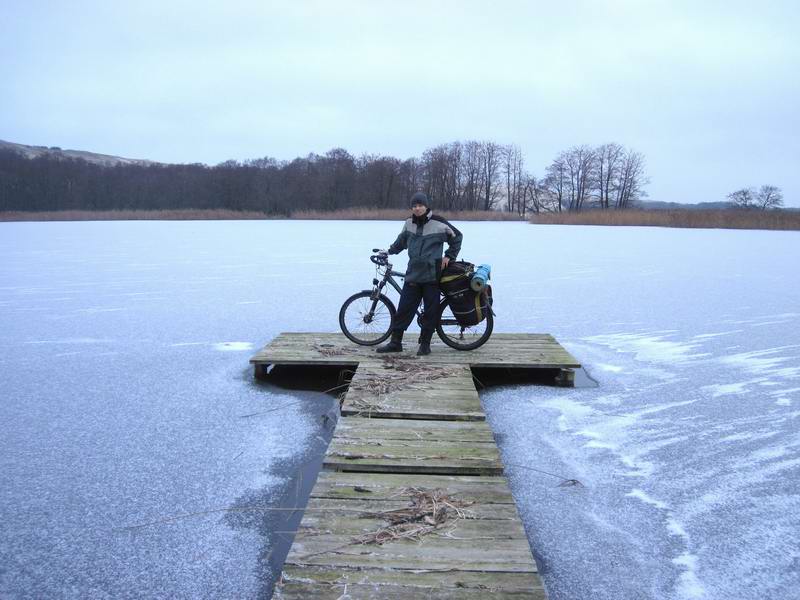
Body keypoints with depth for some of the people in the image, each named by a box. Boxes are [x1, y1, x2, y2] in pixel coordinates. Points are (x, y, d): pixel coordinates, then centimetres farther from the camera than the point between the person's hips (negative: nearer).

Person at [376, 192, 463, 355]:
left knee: (431, 311, 3)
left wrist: (449, 256, 3)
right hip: (413, 274, 3)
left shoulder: (439, 223, -5)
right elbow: (402, 240, 27)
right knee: (404, 308, 3)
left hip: (432, 275, -3)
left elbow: (457, 237, 7)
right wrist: (389, 251, 20)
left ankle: (425, 343, 15)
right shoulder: (409, 223, 8)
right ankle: (395, 342, 11)